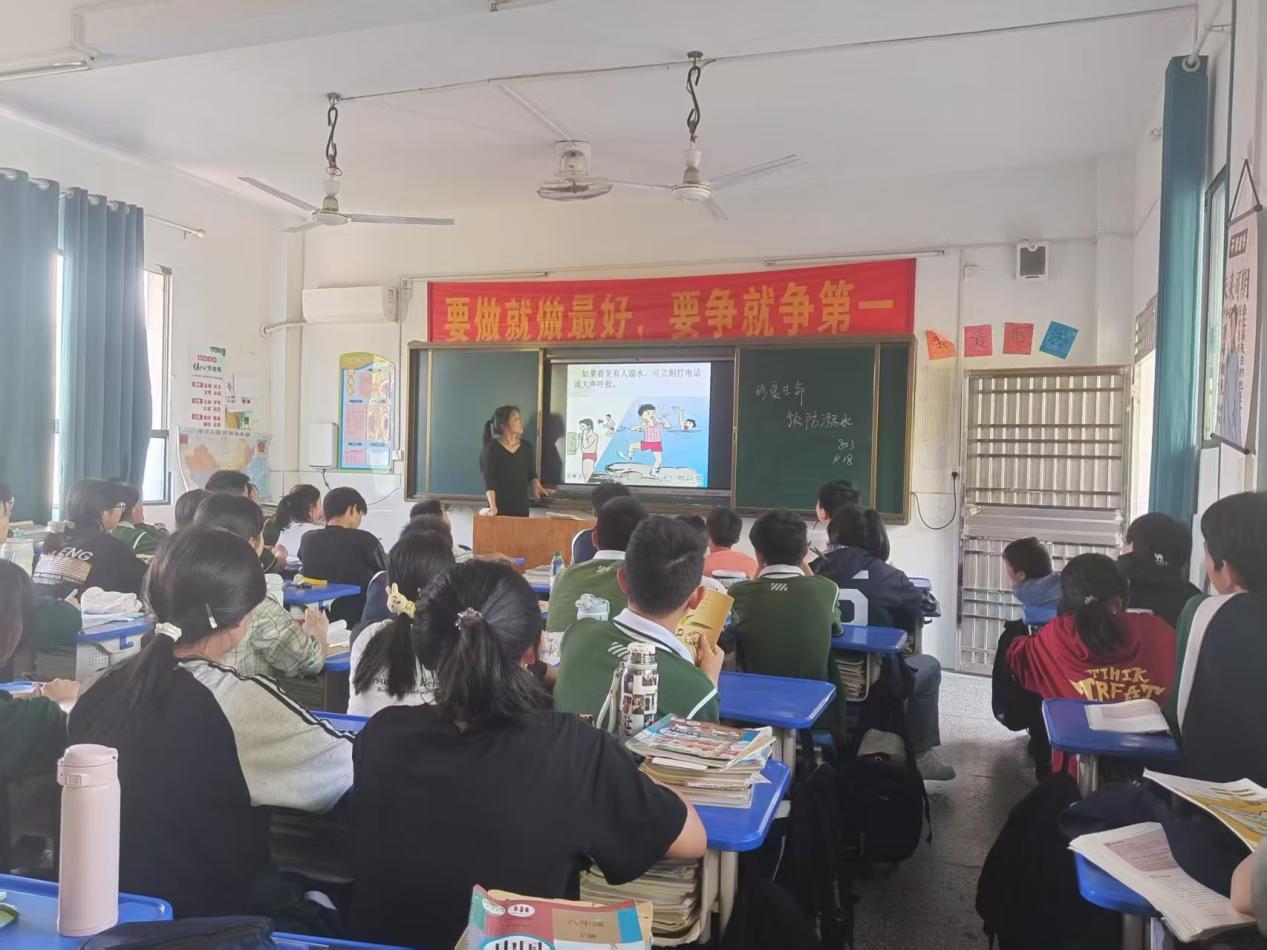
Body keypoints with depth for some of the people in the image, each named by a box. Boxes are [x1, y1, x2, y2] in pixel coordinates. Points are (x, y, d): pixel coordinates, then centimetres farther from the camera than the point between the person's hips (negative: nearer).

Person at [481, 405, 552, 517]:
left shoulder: (526, 446, 6)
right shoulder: (493, 448, -7)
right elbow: (489, 479, -12)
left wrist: (537, 487, -10)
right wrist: (493, 506, -24)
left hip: (521, 506, 4)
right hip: (500, 506, -4)